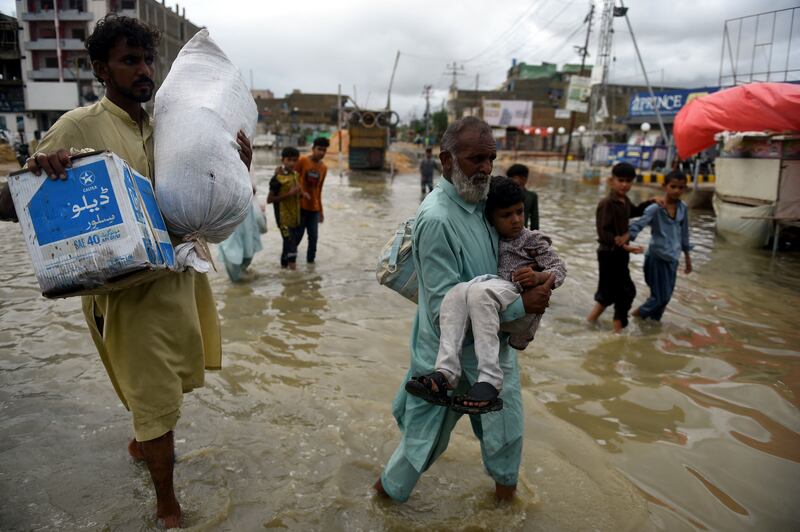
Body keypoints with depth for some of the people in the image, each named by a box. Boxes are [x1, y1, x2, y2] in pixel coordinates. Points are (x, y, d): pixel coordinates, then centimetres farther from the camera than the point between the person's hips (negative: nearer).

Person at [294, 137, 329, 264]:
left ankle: (311, 260, 16)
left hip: (314, 208, 4)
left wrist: (321, 210, 15)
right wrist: (302, 192, -23)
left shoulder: (324, 168, 6)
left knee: (313, 236, 3)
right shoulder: (303, 161, -8)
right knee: (297, 235, 3)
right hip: (300, 205, -4)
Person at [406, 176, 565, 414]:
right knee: (456, 293, -27)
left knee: (480, 291, -35)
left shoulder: (534, 240, 10)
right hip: (494, 309, 4)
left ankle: (489, 381, -40)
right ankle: (446, 373, -42)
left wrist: (540, 277, -19)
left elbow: (559, 268, 0)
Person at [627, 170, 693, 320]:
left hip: (672, 258, 6)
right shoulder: (655, 208, -16)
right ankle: (639, 313, 23)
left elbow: (684, 233, 12)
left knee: (666, 296, 12)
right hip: (656, 257, -6)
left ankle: (654, 319, 31)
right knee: (660, 295, -2)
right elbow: (638, 224, -25)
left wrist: (687, 256, 17)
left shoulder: (683, 208, 3)